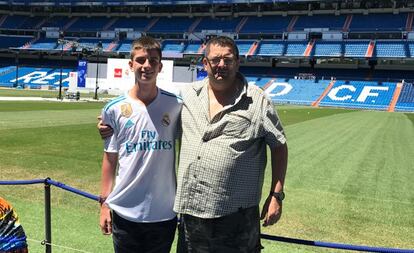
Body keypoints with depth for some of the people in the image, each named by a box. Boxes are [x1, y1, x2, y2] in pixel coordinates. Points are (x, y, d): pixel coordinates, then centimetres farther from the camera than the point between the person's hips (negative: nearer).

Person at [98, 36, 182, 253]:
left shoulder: (175, 106, -4)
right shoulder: (115, 109, -4)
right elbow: (110, 158, 3)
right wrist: (104, 202, 3)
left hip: (164, 212, 0)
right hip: (124, 211, 0)